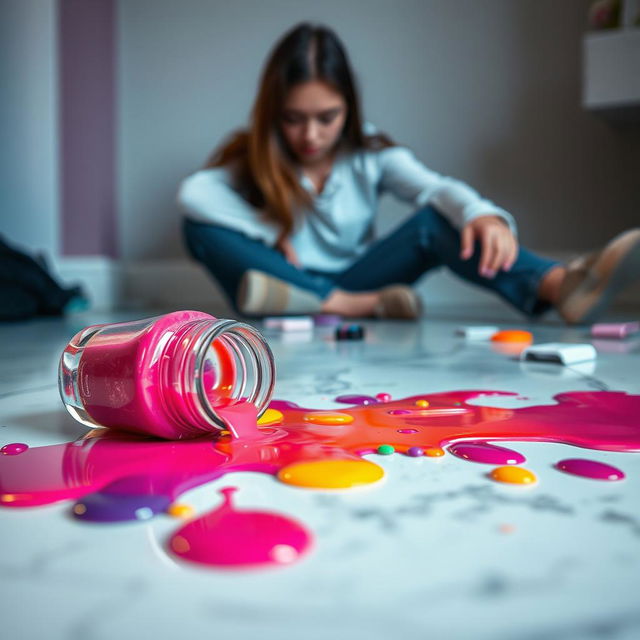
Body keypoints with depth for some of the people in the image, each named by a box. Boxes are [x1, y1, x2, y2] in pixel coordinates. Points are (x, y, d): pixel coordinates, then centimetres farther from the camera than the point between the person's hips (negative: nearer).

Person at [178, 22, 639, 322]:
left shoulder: (371, 154, -3)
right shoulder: (255, 158, -3)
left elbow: (436, 188, -21)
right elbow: (192, 192, -19)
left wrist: (483, 213, -43)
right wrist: (274, 232, -21)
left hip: (354, 282, 0)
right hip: (290, 297, 1)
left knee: (436, 221, -22)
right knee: (201, 227, -23)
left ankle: (559, 285, -47)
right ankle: (358, 305, -34)